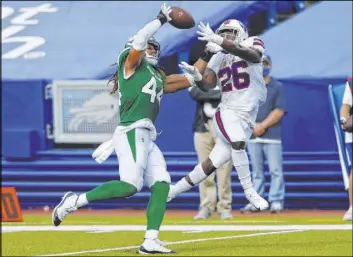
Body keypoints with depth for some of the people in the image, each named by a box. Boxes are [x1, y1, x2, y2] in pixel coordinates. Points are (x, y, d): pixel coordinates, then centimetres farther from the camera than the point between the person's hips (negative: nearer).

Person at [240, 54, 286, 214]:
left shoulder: (277, 87, 5)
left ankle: (276, 202, -7)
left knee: (275, 169, -7)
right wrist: (254, 125, -11)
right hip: (252, 136, 3)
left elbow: (279, 111, -4)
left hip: (272, 135, -3)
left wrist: (263, 125, -12)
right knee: (256, 171, 6)